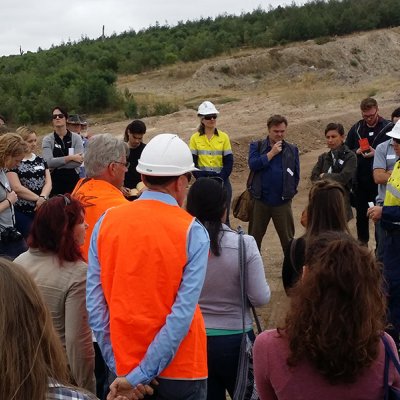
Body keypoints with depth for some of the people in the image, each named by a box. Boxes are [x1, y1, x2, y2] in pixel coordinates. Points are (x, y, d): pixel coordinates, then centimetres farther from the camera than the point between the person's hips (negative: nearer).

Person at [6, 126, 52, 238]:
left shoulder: (40, 160, 13)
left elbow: (48, 183, 6)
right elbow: (17, 188, -13)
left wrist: (42, 197, -13)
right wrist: (38, 198, -11)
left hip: (42, 209, 5)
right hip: (22, 212, -5)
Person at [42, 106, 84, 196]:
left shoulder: (76, 138, 2)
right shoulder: (47, 140, 3)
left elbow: (78, 161, -11)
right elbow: (48, 162, -12)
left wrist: (56, 165, -13)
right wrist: (70, 157, -14)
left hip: (73, 180, 0)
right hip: (55, 181, 0)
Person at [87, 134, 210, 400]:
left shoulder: (106, 222, -4)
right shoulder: (193, 232, -13)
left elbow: (95, 304, -5)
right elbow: (182, 314, -19)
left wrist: (120, 367, 0)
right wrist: (139, 378, -16)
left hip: (125, 365, 3)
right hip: (180, 368, -3)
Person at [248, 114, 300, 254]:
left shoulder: (292, 150, 5)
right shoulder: (256, 146, 2)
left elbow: (296, 175, 7)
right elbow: (253, 164, -16)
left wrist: (289, 192, -1)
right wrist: (272, 153, -14)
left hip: (283, 202, 0)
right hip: (260, 200, 0)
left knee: (288, 238, 8)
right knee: (254, 236, 11)